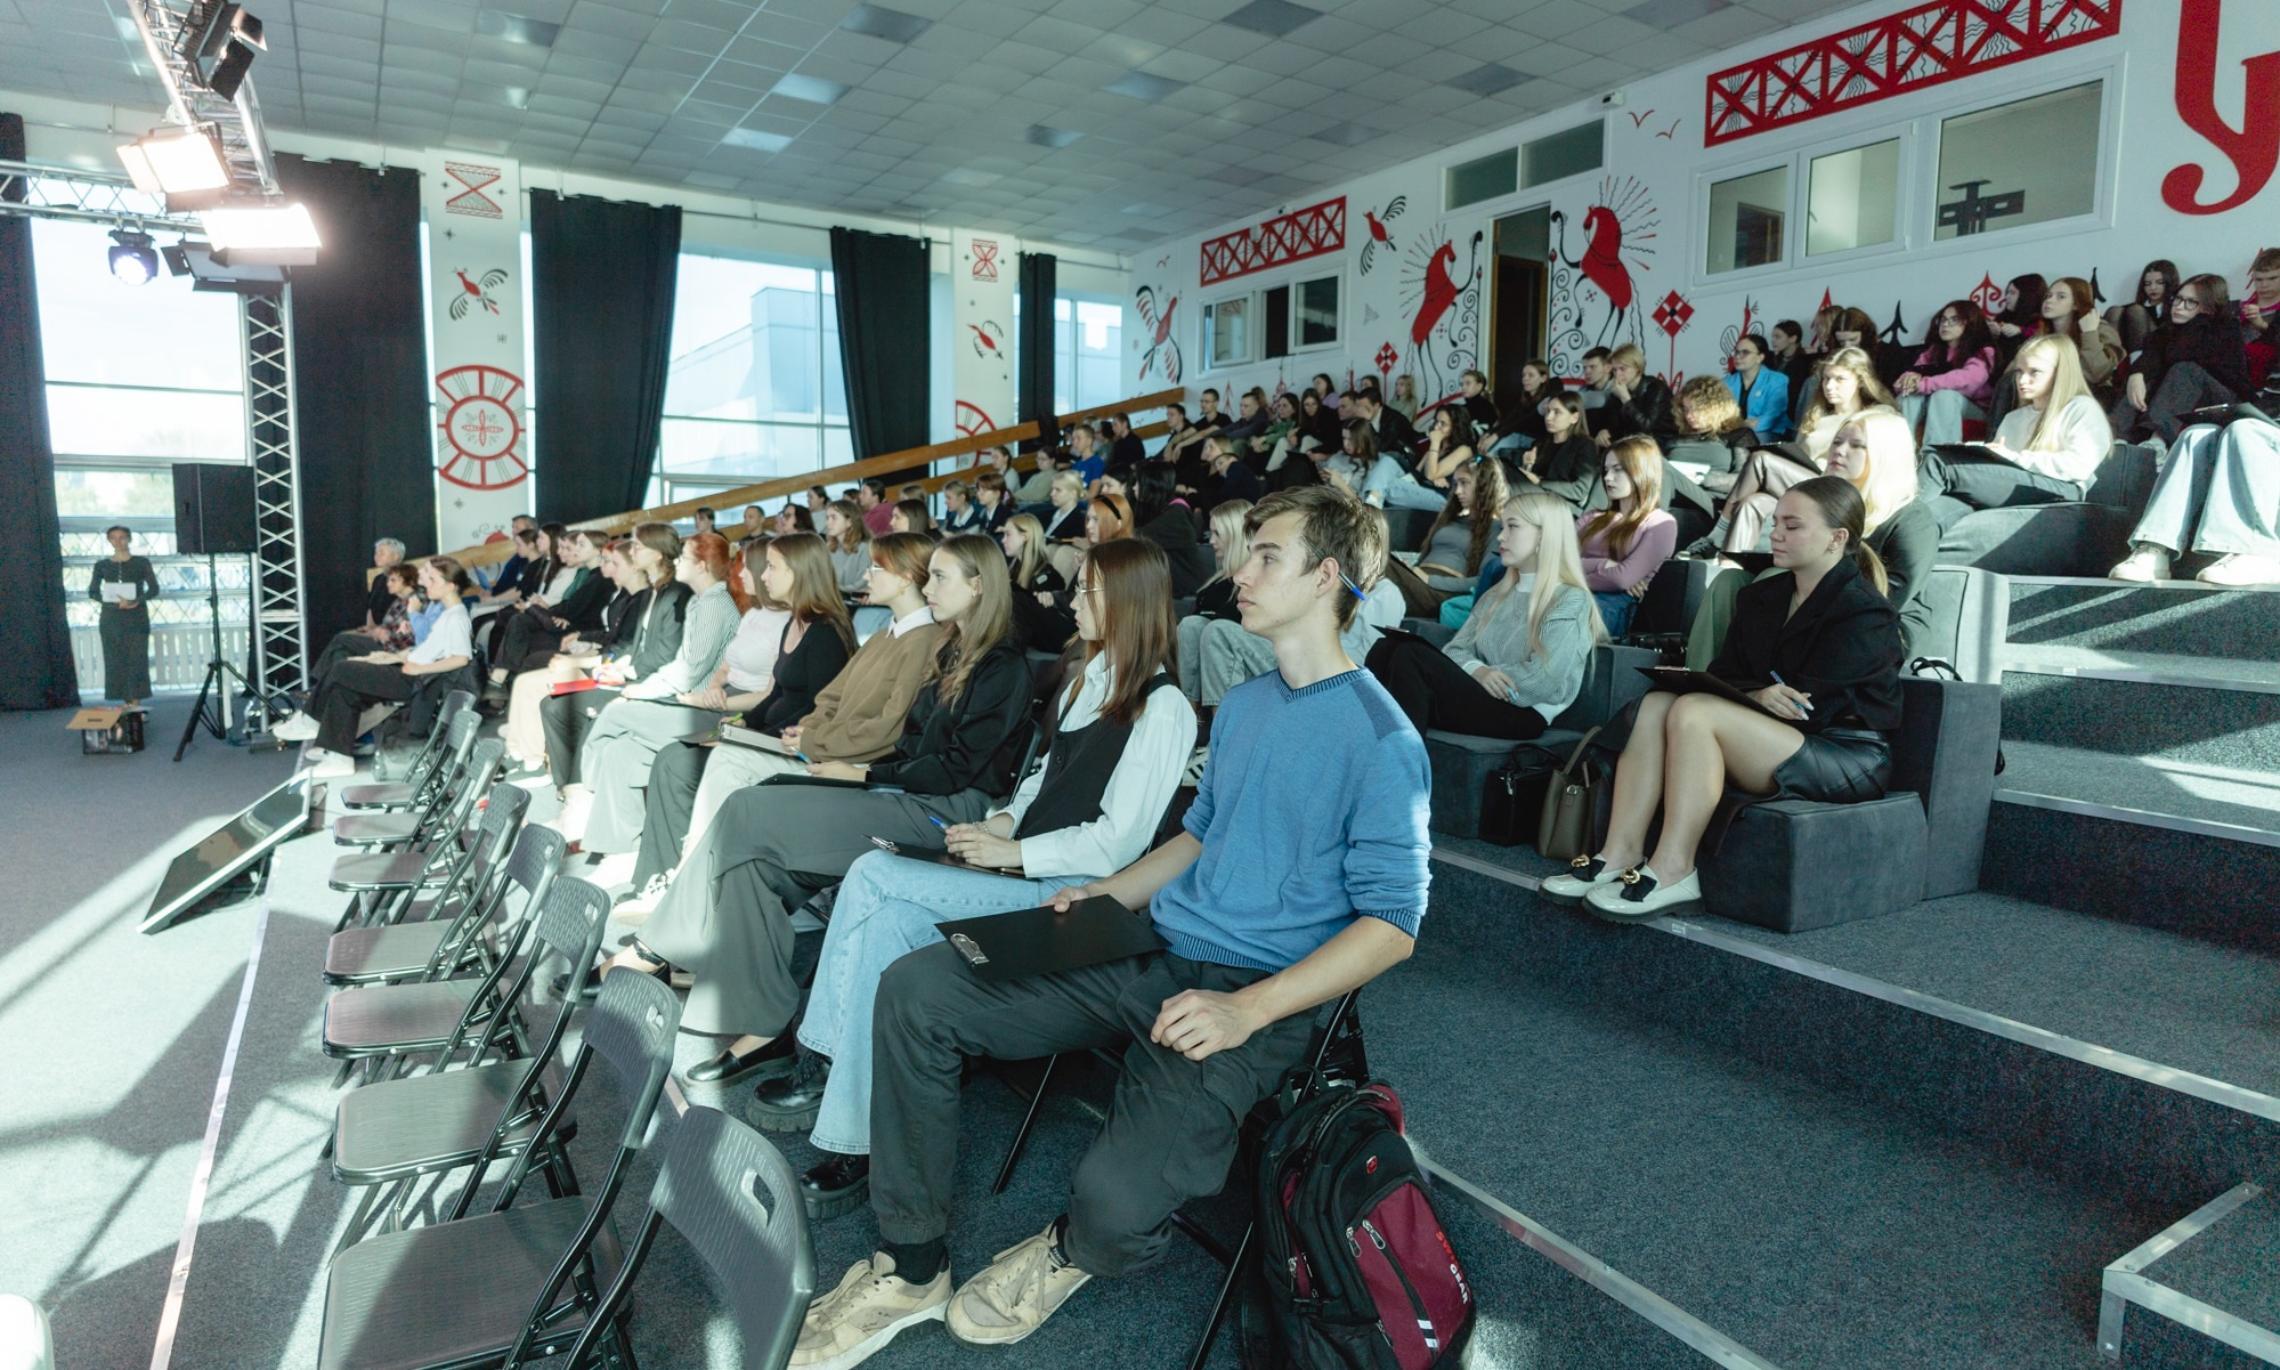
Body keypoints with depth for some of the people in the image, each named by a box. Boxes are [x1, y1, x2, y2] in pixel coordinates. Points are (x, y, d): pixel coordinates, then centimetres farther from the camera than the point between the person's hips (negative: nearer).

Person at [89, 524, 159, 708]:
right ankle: (126, 703, 6)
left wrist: (135, 602, -19)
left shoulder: (141, 562, 4)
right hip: (111, 618, 2)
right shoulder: (102, 565, 10)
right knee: (116, 661, 1)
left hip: (136, 617, -2)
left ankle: (136, 703, -8)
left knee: (136, 660, -8)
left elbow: (154, 589, -2)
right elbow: (92, 592, 7)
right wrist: (113, 601, -12)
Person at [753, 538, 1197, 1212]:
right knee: (888, 922, -18)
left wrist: (1013, 852, -14)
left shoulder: (1162, 708, -10)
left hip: (1071, 890, -7)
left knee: (873, 875, -19)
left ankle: (824, 1063, -5)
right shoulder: (1088, 678, 18)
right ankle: (854, 1143, -12)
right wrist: (1004, 819, 5)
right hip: (1022, 869, 7)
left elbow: (1117, 841, -15)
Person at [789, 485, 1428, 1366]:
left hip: (1255, 995, -7)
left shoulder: (1380, 739, -11)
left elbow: (1393, 921, -13)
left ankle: (1071, 1253, 10)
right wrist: (1103, 895, 8)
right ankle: (911, 1268, 6)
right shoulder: (1243, 705, 14)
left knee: (1115, 1206, -31)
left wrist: (1248, 1008, -22)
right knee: (912, 990, -8)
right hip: (1150, 950, 7)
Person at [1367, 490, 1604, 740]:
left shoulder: (1571, 601, 0)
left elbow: (1543, 681, -13)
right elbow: (1456, 650, 12)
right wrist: (1477, 670, -10)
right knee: (1386, 649, -18)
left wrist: (1486, 676, -3)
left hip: (1522, 714, -7)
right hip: (1478, 699, 7)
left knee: (1412, 657, -28)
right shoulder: (1496, 595, 23)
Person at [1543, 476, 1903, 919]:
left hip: (1849, 755, -8)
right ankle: (1621, 853, -25)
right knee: (1655, 704, -16)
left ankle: (1672, 872, -30)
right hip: (1776, 736, 8)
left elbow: (1812, 706, -16)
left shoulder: (1865, 614, -9)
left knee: (1694, 712, -29)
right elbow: (1722, 675, 6)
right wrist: (1758, 693, -16)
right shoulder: (1760, 598, 15)